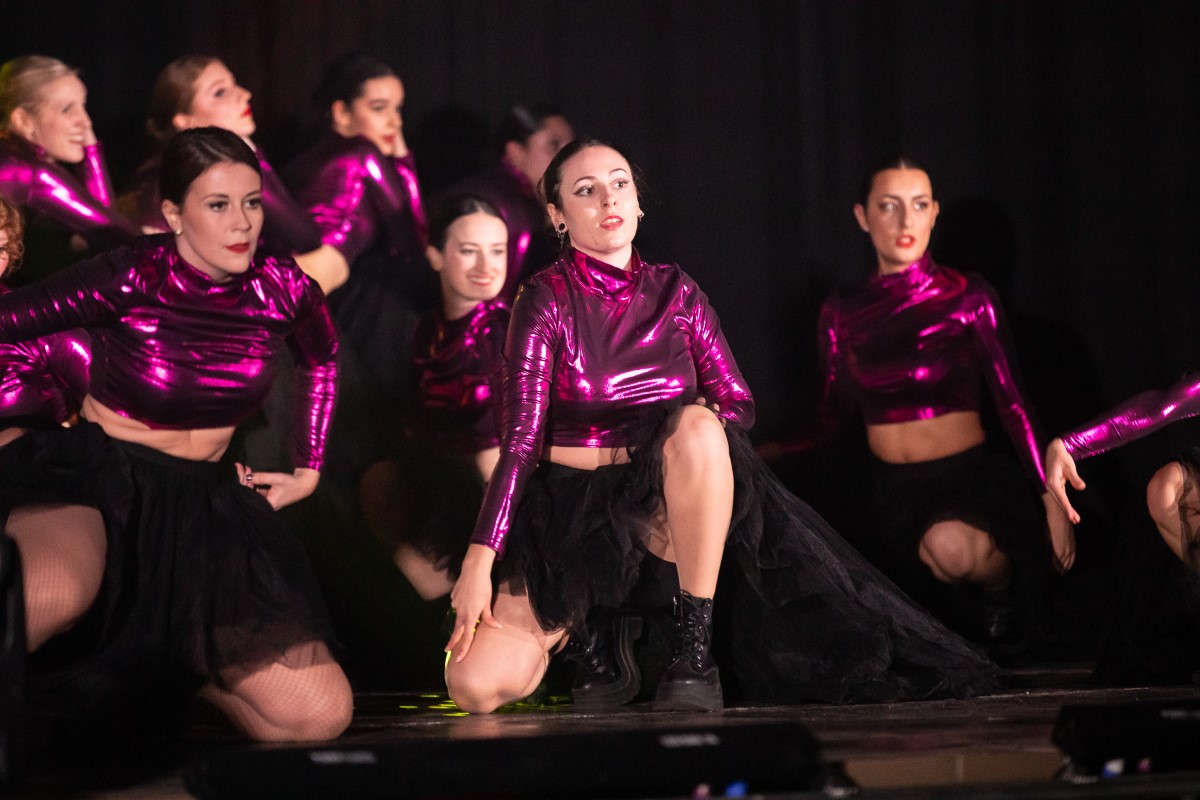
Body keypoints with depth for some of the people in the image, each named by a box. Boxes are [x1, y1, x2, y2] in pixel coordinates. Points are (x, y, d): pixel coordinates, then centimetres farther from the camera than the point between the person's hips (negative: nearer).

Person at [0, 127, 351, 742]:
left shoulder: (285, 291, -2)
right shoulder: (129, 280, -14)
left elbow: (321, 359, 21)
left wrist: (308, 471, 21)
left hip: (202, 501, 6)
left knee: (322, 715, -9)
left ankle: (163, 662, 14)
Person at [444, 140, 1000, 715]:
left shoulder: (676, 293, 3)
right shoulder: (546, 301, -8)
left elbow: (739, 403, 4)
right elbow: (520, 436, -16)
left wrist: (692, 430, -18)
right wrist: (479, 560, -24)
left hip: (662, 504, 2)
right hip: (567, 514, -2)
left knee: (696, 426, -33)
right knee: (476, 686, -23)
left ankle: (693, 646, -23)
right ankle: (594, 631, 10)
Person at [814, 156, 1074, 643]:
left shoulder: (967, 298, -6)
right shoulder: (842, 313, 1)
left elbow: (1013, 403, -4)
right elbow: (829, 417, 10)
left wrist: (1052, 498, -7)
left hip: (969, 477, -4)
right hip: (893, 493, 4)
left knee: (951, 545, -38)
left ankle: (999, 588, 0)